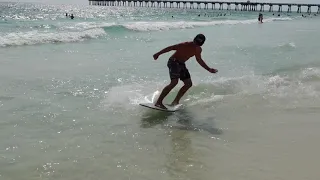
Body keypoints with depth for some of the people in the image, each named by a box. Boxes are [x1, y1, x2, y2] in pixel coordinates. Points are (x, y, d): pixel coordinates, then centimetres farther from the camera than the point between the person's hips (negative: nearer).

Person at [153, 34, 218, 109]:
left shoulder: (198, 50, 2)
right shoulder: (185, 45, -21)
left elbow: (199, 60, 19)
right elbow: (170, 48, -18)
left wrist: (209, 69, 20)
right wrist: (158, 54, -20)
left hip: (181, 64, 9)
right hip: (174, 62, -8)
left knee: (188, 84, 5)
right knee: (174, 82, -25)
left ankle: (175, 102, 11)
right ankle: (158, 102, -26)